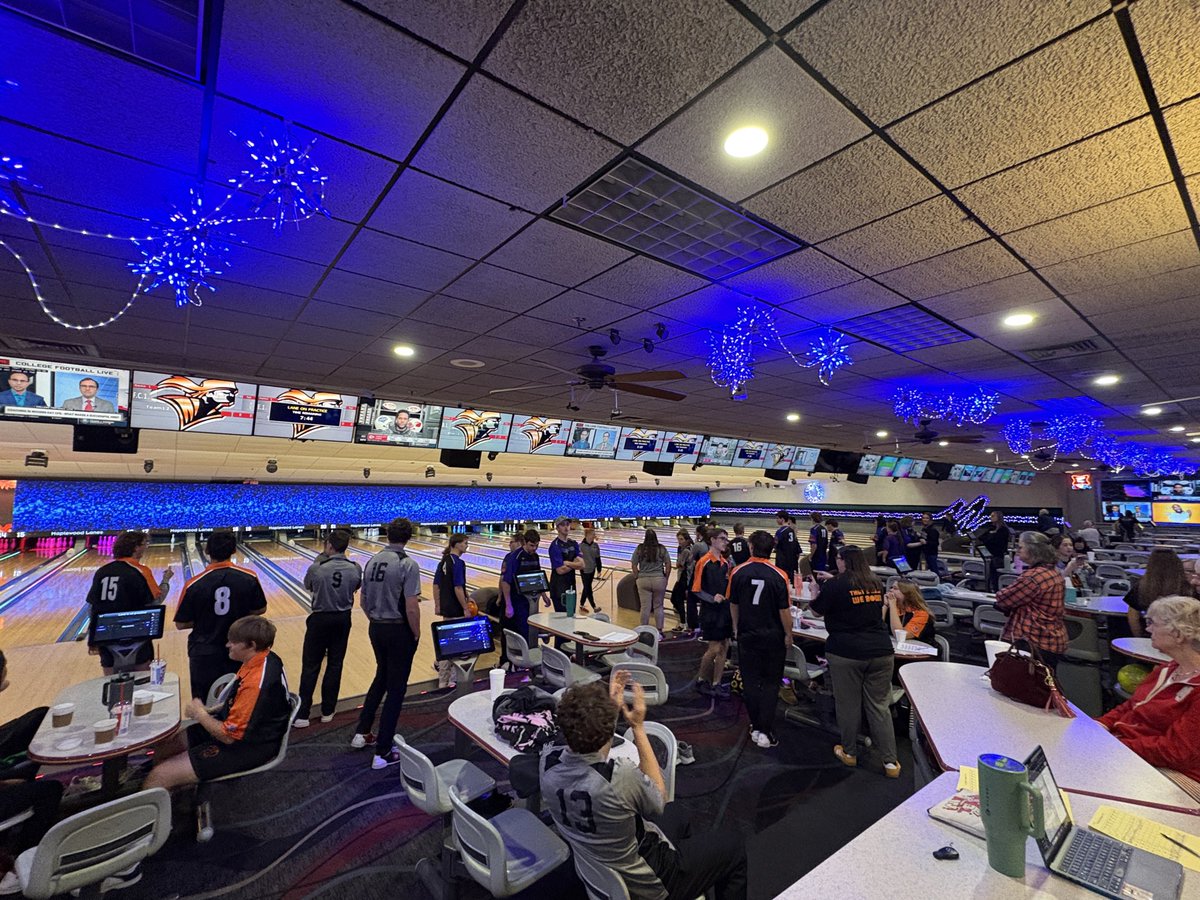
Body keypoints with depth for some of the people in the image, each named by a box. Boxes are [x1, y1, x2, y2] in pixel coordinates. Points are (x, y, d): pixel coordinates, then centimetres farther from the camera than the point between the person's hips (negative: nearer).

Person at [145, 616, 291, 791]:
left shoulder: (256, 683, -33)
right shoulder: (265, 659, -3)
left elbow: (229, 736, -23)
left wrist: (199, 713, -9)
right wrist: (212, 710, 5)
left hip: (244, 748, -10)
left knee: (158, 777, -11)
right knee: (162, 748, 15)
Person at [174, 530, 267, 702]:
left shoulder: (194, 584, -15)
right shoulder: (249, 578, -13)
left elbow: (181, 624, -5)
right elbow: (260, 610, -2)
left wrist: (204, 619, 10)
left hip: (205, 654, -1)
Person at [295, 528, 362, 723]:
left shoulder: (316, 568, -18)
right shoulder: (355, 568, -11)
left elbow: (308, 587, 3)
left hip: (320, 619, -2)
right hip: (343, 619, 2)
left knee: (310, 666, 9)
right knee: (335, 664, 12)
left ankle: (302, 714, 14)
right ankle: (328, 711, 22)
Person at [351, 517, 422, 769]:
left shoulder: (372, 561, 1)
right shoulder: (408, 564, -20)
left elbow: (363, 601, 8)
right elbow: (411, 608, -22)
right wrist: (416, 634, -7)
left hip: (376, 629, 7)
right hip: (399, 632, -7)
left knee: (381, 678, 27)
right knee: (395, 689, 6)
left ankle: (361, 733, 34)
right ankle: (382, 753, 13)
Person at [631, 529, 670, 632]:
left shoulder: (639, 549, -2)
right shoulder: (662, 549, -2)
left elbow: (633, 565, -2)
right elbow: (668, 565, -2)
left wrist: (638, 576, 8)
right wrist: (665, 578, 8)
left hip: (643, 580, 0)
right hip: (659, 580, 0)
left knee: (645, 607, 6)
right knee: (658, 606, 10)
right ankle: (659, 630, 16)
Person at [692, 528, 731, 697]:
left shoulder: (725, 563, 9)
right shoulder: (704, 562, -13)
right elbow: (696, 589, -14)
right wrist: (712, 598, -25)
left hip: (725, 610, 7)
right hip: (710, 612, -7)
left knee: (724, 647, 9)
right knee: (714, 648, -3)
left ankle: (716, 684, 21)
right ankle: (700, 681, 17)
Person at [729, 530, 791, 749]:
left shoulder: (738, 573, -9)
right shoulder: (779, 576, -16)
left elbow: (733, 604, 2)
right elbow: (784, 610, -11)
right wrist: (788, 634, 4)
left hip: (747, 635, 1)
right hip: (773, 636, -1)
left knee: (750, 681, 13)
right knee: (771, 683, 10)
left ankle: (756, 727, 22)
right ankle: (765, 732, 7)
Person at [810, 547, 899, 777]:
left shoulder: (835, 585, -9)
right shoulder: (875, 583, 8)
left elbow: (818, 611, 4)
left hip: (846, 653, -4)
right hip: (881, 651, 5)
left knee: (848, 704, 10)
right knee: (879, 706, 12)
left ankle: (849, 753, 25)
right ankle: (890, 762, 16)